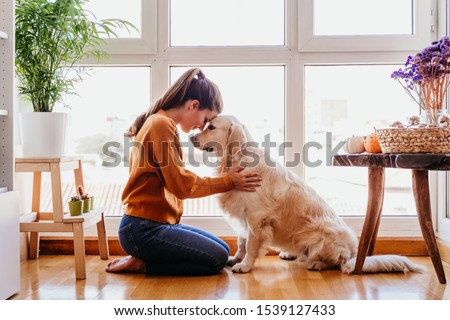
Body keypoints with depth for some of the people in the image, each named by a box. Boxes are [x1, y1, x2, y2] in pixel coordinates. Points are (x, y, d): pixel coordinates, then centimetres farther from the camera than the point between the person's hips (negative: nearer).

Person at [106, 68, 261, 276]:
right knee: (217, 259, -11)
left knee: (223, 250, 11)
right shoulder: (162, 124, -16)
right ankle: (141, 264, -3)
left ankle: (142, 259, 8)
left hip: (158, 223, 10)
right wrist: (229, 182, -7)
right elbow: (181, 184, -17)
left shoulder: (160, 123, 15)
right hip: (144, 229, -10)